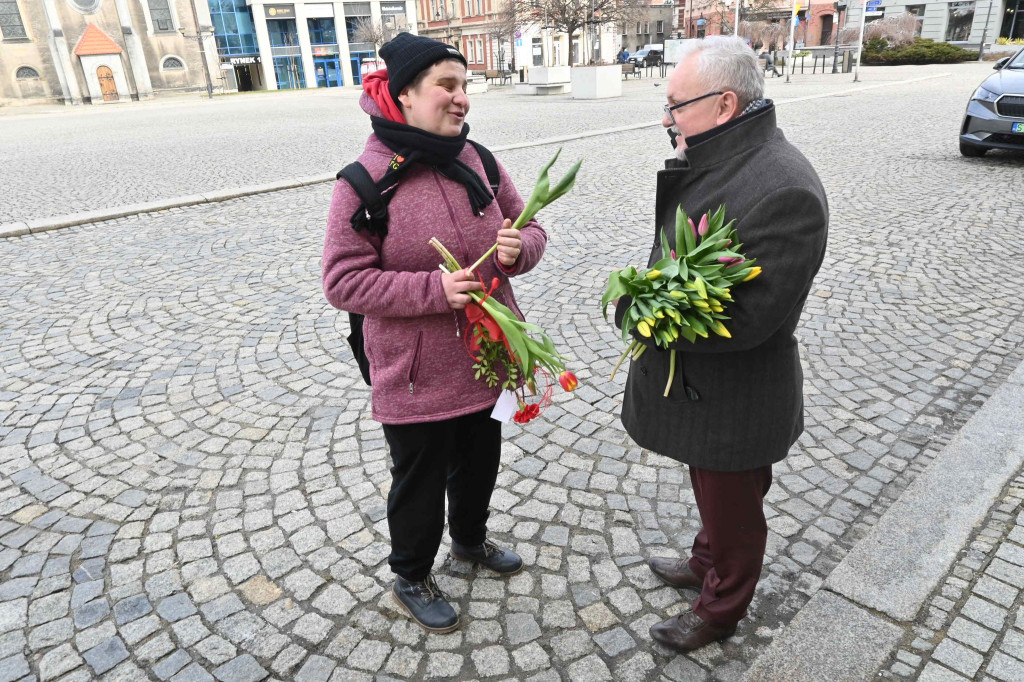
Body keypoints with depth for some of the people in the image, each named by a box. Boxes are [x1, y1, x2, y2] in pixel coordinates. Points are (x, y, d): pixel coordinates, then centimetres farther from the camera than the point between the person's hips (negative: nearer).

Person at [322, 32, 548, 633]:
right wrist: (433, 289, -28)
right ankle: (411, 578, 43)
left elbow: (530, 230, 6)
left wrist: (520, 247, -18)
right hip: (416, 375, -5)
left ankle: (471, 539, 56)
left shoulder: (478, 162, -2)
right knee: (420, 481, 14)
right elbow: (343, 280, -18)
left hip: (484, 359, 6)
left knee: (480, 462, 25)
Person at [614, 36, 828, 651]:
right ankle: (706, 566, 56)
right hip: (699, 386, 9)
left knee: (732, 514, 17)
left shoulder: (783, 190, -29)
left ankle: (720, 611, 42)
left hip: (733, 403, -8)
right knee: (712, 497, 31)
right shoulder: (719, 158, 2)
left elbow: (745, 317, -30)